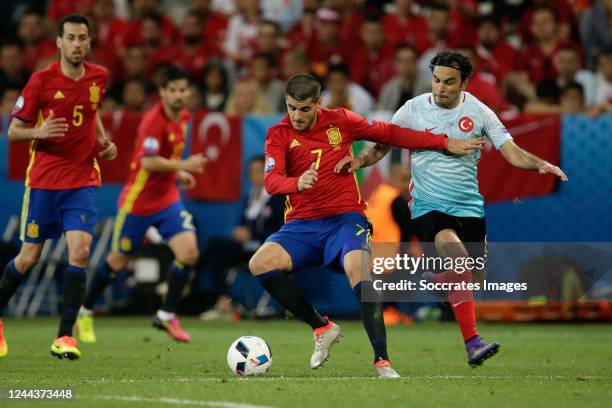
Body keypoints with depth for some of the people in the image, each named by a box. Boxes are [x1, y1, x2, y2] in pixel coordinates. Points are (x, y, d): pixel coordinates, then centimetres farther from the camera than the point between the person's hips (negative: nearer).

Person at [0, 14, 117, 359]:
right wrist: (38, 132, -25)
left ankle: (65, 337, -11)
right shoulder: (41, 80, -8)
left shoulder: (99, 77, 3)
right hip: (43, 179, -2)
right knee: (29, 257, 6)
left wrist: (104, 141, 8)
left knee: (80, 251, -16)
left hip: (83, 180, 2)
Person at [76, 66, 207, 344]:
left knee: (189, 252, -12)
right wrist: (183, 165, -35)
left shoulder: (182, 117, 3)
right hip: (139, 200, -6)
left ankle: (166, 315, 1)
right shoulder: (154, 120, -22)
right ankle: (85, 312, 30)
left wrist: (179, 173, 10)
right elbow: (148, 162, -32)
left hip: (167, 198, 6)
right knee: (119, 261, 8)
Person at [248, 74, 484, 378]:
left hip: (345, 218, -1)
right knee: (259, 264, -24)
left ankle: (381, 360, -28)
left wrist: (445, 143, 11)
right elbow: (271, 180, -15)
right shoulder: (279, 135, 0)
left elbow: (390, 134, 13)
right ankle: (321, 328, -7)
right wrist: (297, 183, -38)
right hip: (302, 224, 1)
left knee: (358, 270, -31)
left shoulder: (340, 121, 4)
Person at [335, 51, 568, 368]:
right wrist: (360, 160, -16)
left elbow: (511, 152, -1)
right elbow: (382, 146, 4)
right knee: (458, 258, -29)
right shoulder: (413, 109, -2)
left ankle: (441, 280, 44)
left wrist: (540, 164, -19)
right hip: (428, 207, -3)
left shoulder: (478, 112, 0)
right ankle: (472, 343, -30)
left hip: (469, 207, 3)